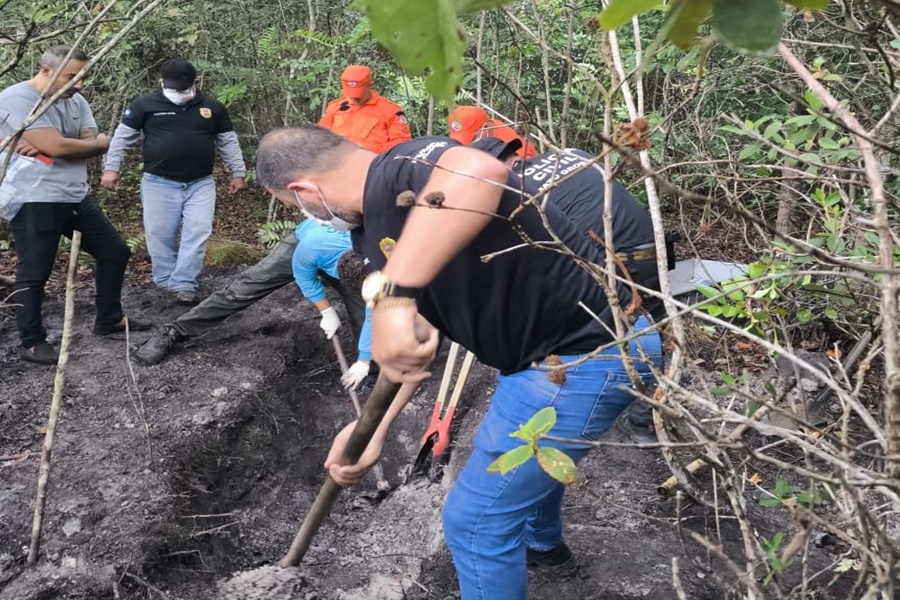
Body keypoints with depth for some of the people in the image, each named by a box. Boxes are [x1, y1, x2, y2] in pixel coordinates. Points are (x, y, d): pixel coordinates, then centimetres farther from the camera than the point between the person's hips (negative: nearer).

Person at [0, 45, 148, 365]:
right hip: (33, 201, -8)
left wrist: (44, 148, -15)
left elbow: (99, 146, -1)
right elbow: (57, 146, -25)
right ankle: (32, 343, 14)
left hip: (75, 197, 8)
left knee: (115, 251, 13)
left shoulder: (75, 101, 9)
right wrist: (95, 142, -6)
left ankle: (109, 319, 28)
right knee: (33, 274, -1)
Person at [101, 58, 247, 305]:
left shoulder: (213, 107, 6)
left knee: (197, 233, -9)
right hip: (159, 183, -1)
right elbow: (122, 136, 4)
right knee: (160, 235, 2)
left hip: (200, 184, 1)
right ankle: (165, 285, 16)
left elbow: (228, 142, 12)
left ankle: (183, 284, -5)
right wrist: (111, 168, -2)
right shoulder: (145, 105, 0)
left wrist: (238, 173, 8)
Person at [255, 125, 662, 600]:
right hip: (553, 346, 11)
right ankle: (542, 542, 66)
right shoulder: (371, 231, 8)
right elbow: (414, 337, 12)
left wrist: (390, 295, -50)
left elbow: (482, 174, -47)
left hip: (586, 356, -11)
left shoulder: (402, 173, -23)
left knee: (475, 521, 3)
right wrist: (374, 430, 7)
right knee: (519, 452, 37)